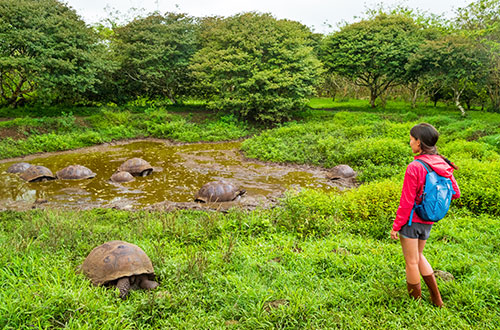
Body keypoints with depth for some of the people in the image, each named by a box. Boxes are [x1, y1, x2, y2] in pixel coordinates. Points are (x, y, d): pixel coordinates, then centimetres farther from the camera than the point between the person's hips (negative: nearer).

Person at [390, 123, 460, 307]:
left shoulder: (414, 168, -23)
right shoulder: (443, 165, -2)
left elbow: (406, 203, -19)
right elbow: (455, 193, 7)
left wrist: (396, 226, -9)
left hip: (411, 220, -7)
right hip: (428, 221, 7)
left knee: (411, 262, 11)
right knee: (418, 257, 25)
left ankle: (416, 300, 27)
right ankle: (436, 299, 32)